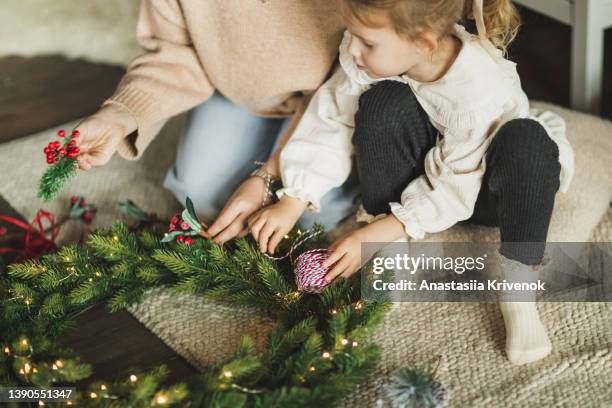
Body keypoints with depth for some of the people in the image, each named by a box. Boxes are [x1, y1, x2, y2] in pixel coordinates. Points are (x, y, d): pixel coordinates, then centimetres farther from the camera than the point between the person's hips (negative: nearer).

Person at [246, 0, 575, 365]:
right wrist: (292, 203, -19)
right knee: (384, 102, -28)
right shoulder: (375, 53, -24)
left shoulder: (482, 95, -37)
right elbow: (332, 121, -15)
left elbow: (454, 189, -28)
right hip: (425, 165, 3)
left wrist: (375, 237, -31)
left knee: (527, 139, -38)